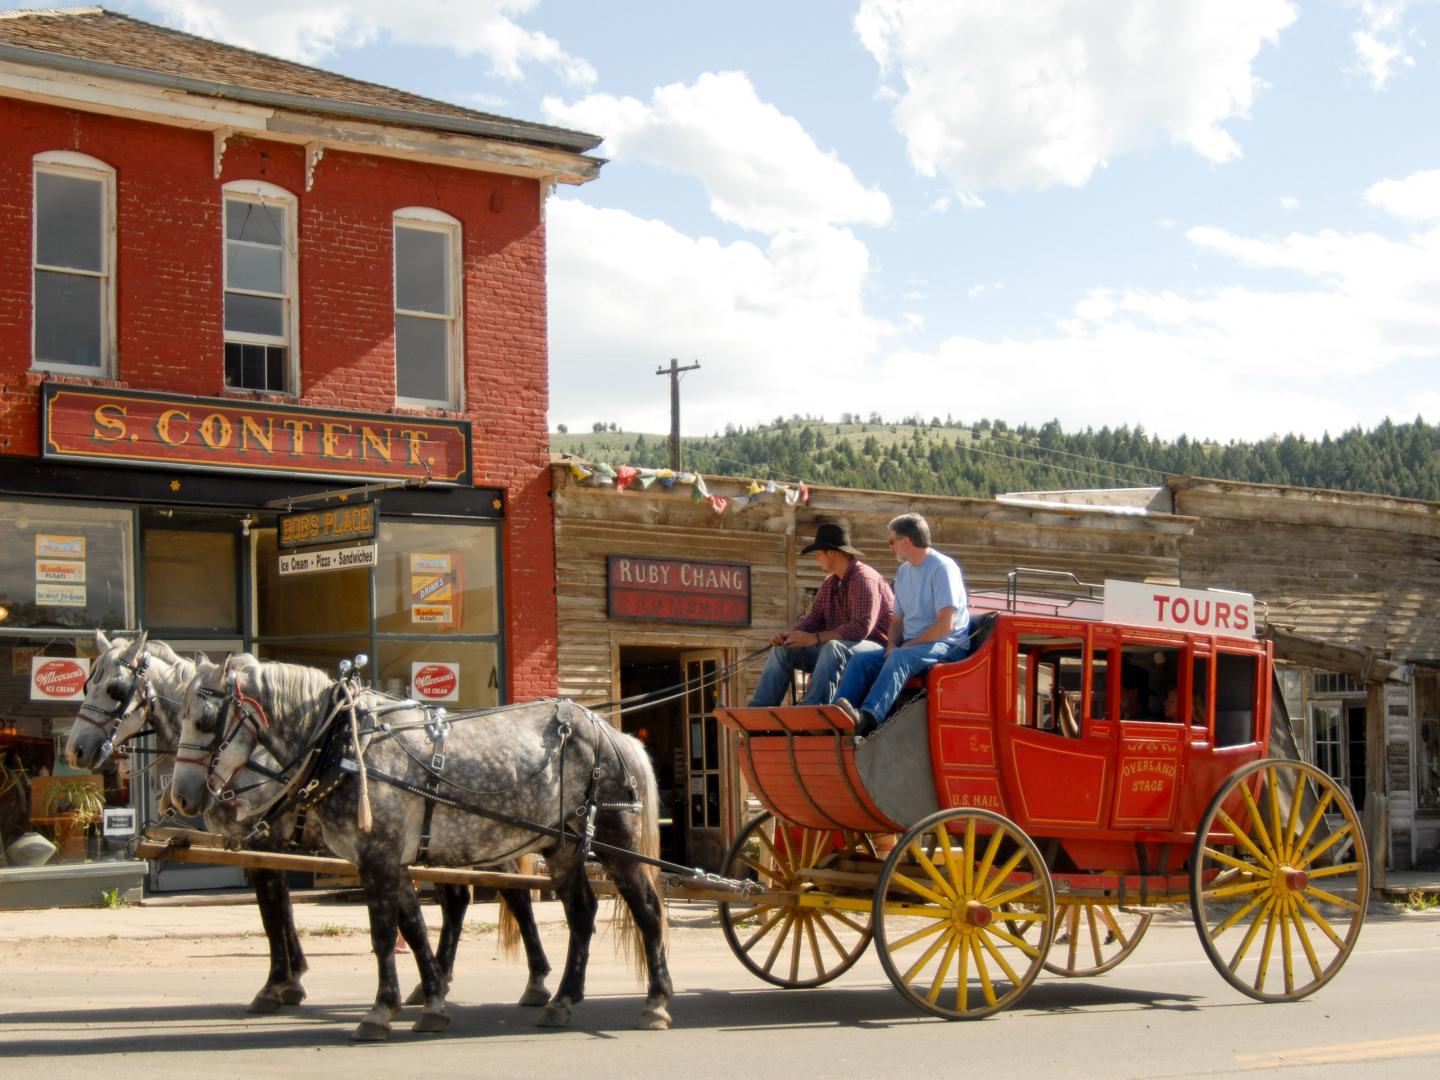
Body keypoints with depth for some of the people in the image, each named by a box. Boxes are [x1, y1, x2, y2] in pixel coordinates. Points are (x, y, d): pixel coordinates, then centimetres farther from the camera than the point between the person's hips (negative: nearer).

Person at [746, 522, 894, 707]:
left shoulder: (863, 578, -15)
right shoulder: (830, 583, 14)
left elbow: (861, 628, -26)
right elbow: (813, 618, 15)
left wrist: (815, 638, -27)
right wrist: (789, 634, -7)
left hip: (874, 646, -9)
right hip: (837, 647, 9)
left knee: (832, 648, -38)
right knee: (783, 649, 1)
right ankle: (757, 710, -8)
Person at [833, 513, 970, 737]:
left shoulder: (943, 568, -9)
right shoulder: (903, 572, 17)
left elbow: (945, 624, -17)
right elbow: (897, 619, 22)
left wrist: (907, 645, -15)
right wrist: (892, 645, 1)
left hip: (947, 646, -8)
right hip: (911, 646, 8)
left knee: (900, 658, -36)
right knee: (860, 660, -13)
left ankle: (868, 717, -56)